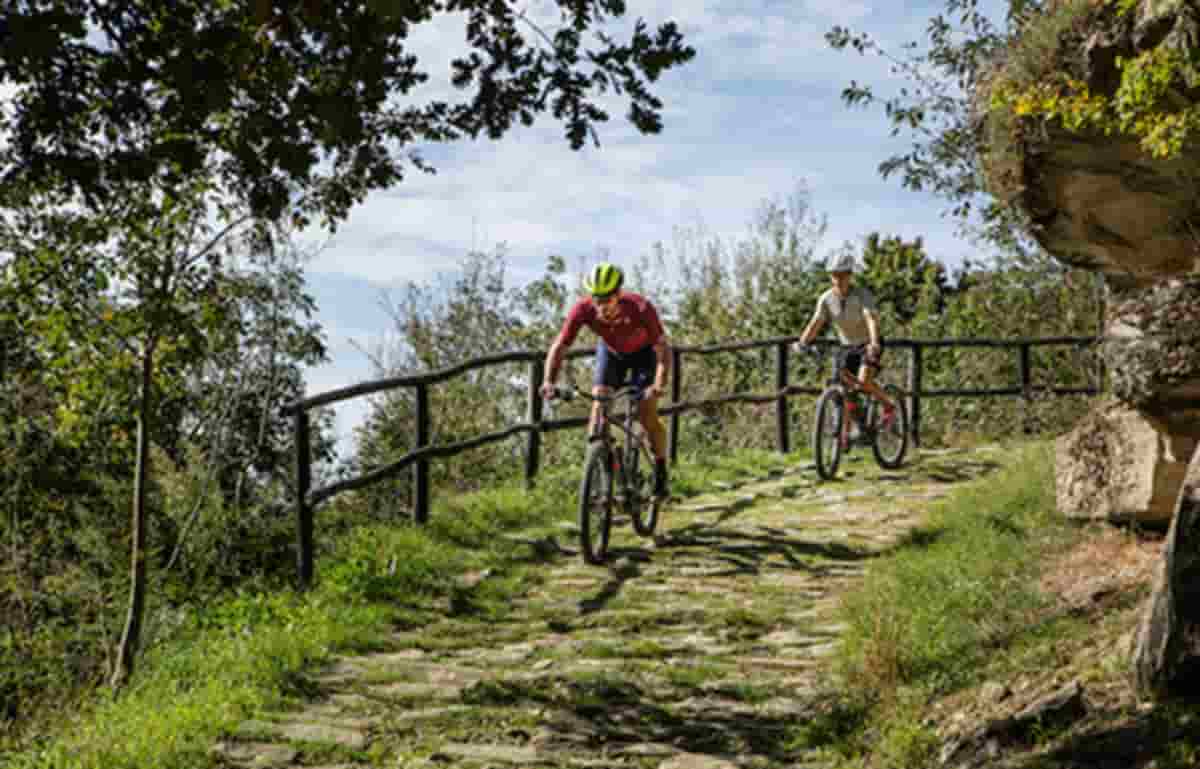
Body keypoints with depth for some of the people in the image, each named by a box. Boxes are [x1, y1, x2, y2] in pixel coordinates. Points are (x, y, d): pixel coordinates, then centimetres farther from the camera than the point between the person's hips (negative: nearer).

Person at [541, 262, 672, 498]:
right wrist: (549, 382, -43)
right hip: (610, 351, 3)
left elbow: (662, 348, -37)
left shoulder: (640, 308, -39)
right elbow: (559, 347, -28)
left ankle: (661, 473, 8)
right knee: (598, 406, -15)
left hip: (644, 352, -2)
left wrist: (660, 384, -52)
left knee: (647, 415, -11)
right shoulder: (583, 310, -33)